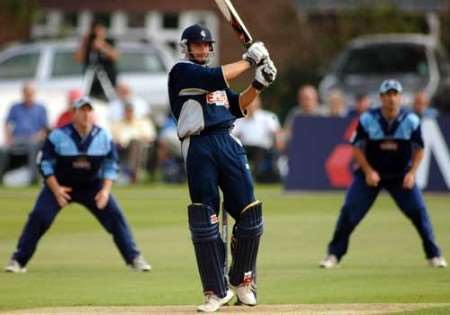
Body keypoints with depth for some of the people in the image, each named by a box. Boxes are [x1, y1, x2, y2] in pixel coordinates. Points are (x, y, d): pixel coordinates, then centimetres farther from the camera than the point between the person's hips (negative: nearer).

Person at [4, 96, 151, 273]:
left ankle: (134, 258, 0)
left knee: (115, 216, -10)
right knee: (39, 217, -17)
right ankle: (18, 260, -6)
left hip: (92, 186, 2)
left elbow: (111, 165, 0)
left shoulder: (103, 137, -9)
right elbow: (45, 164, -9)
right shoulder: (58, 136, -17)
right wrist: (56, 189, -18)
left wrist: (106, 190, -13)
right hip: (59, 185, -2)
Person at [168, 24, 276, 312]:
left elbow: (237, 107, 20)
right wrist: (249, 60, -6)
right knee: (205, 221, -6)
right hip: (199, 148, -6)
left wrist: (258, 85, 6)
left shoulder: (213, 77, 24)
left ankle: (243, 281, 15)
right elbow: (218, 78, -14)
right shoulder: (181, 71, 1)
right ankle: (217, 291, 1)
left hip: (228, 144, 6)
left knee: (249, 214, -1)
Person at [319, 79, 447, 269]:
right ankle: (334, 254, 1)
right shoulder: (368, 119, -14)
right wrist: (368, 171, -17)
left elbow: (419, 149, 0)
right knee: (349, 213, -9)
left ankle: (434, 255, 6)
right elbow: (357, 148, -5)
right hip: (370, 173, -1)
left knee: (418, 211, -8)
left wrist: (412, 173, -13)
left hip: (401, 175, 1)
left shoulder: (411, 120, -11)